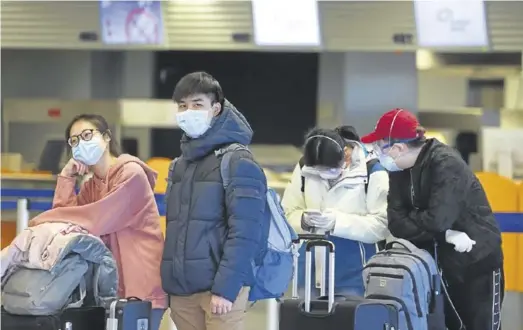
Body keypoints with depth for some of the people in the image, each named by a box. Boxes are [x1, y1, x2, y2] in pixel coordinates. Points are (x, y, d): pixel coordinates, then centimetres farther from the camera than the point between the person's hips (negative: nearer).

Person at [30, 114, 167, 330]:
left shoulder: (131, 173, -10)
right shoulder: (91, 185, 16)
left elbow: (101, 218, -17)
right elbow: (67, 217, 5)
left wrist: (45, 220, -13)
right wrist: (67, 177, 0)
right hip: (112, 287, 8)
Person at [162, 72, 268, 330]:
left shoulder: (237, 162, -7)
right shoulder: (179, 165, 16)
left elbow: (244, 232, -14)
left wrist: (225, 288, -20)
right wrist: (169, 281, 12)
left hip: (219, 287, -7)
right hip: (182, 288, 7)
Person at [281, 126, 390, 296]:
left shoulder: (372, 173, -11)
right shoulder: (304, 168, 0)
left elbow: (382, 224, -14)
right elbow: (288, 213, 5)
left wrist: (338, 222, -25)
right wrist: (303, 220, -19)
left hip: (353, 275, -4)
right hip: (311, 269, 4)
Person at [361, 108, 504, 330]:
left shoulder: (446, 164, -21)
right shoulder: (399, 170, 0)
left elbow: (437, 219, -32)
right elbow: (396, 222, -11)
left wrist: (408, 221, -13)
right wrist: (446, 235, -22)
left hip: (477, 262, -7)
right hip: (441, 264, 7)